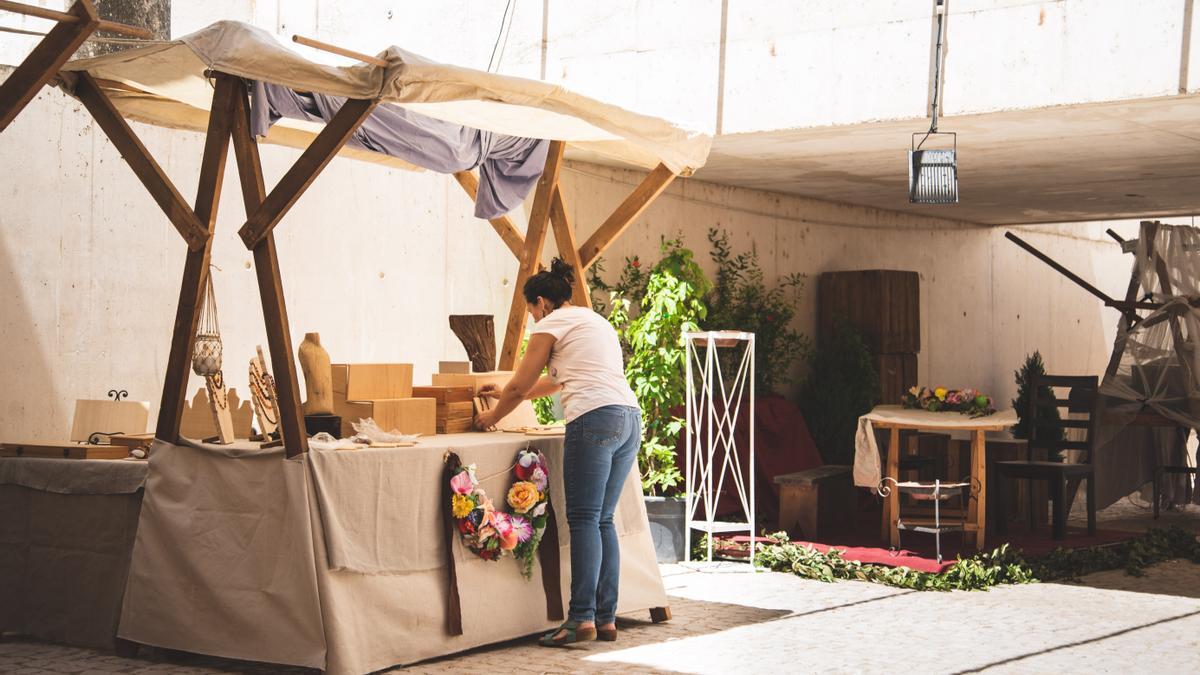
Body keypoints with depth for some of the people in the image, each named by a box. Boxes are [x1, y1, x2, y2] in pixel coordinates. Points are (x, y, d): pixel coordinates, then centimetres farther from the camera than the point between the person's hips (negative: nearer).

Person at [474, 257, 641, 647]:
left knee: (584, 520, -8)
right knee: (603, 521, 9)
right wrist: (507, 395, 46)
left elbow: (519, 386, 8)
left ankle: (582, 619, -13)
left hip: (595, 420, -8)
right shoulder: (594, 320, 29)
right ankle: (606, 618, 7)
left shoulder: (552, 323, 4)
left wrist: (491, 418, 25)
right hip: (630, 418, 8)